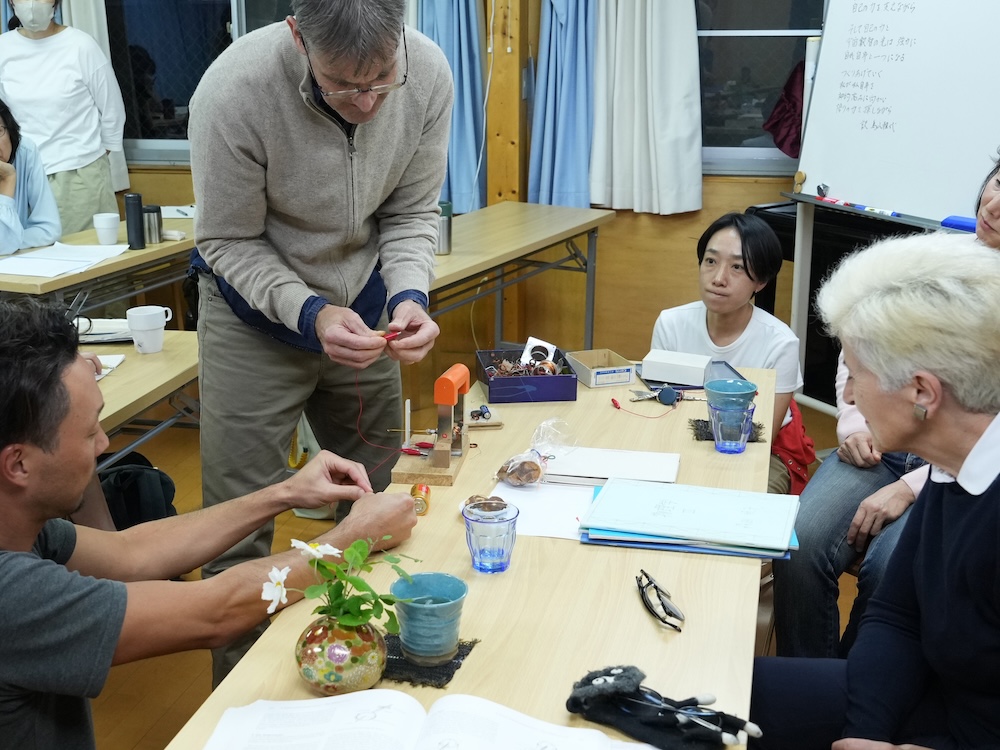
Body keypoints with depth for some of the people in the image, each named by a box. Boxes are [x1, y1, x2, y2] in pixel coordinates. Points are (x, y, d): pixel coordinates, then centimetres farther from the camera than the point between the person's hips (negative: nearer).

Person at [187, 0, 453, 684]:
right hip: (257, 309, -3)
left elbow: (412, 214, -7)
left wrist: (409, 296, -25)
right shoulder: (234, 91, -30)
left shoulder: (429, 75, -20)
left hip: (362, 305, 4)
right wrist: (310, 314, -32)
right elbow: (230, 243, -18)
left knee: (375, 500, 13)